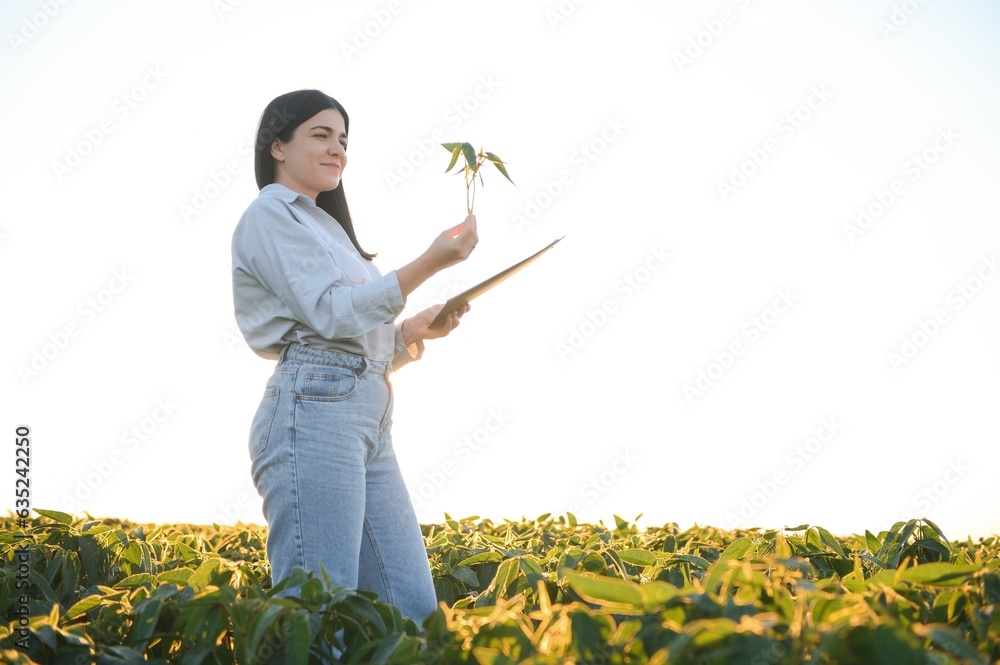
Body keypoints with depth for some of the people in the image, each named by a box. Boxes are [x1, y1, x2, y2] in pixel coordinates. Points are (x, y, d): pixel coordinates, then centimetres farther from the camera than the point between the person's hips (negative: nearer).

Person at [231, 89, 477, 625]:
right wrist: (427, 264, -14)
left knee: (414, 608, 1)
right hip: (315, 409, -9)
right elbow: (330, 315, -10)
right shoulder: (270, 214, 2)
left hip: (370, 421, 9)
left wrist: (412, 332, 7)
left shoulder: (326, 225, 28)